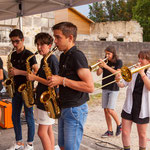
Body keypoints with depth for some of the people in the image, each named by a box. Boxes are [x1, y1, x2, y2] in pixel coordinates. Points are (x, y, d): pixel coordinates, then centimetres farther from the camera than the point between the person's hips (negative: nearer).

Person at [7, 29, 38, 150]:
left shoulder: (29, 55, -10)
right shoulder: (13, 55, 10)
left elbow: (36, 72, -17)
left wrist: (19, 72, -22)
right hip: (16, 89, 7)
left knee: (29, 117, 2)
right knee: (15, 116, 12)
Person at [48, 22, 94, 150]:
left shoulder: (77, 55, -17)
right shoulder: (64, 56, 11)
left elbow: (90, 87, -24)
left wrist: (62, 80, -22)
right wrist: (54, 82, 6)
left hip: (75, 109, -9)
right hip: (64, 108, 9)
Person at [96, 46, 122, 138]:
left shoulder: (118, 62, -3)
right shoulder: (105, 62, 7)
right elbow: (98, 73, 0)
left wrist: (106, 66, -25)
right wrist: (100, 66, -18)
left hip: (114, 89, -5)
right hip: (105, 88, 5)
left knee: (110, 109, -12)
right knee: (106, 110, 4)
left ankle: (119, 124, 15)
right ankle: (110, 131, 14)